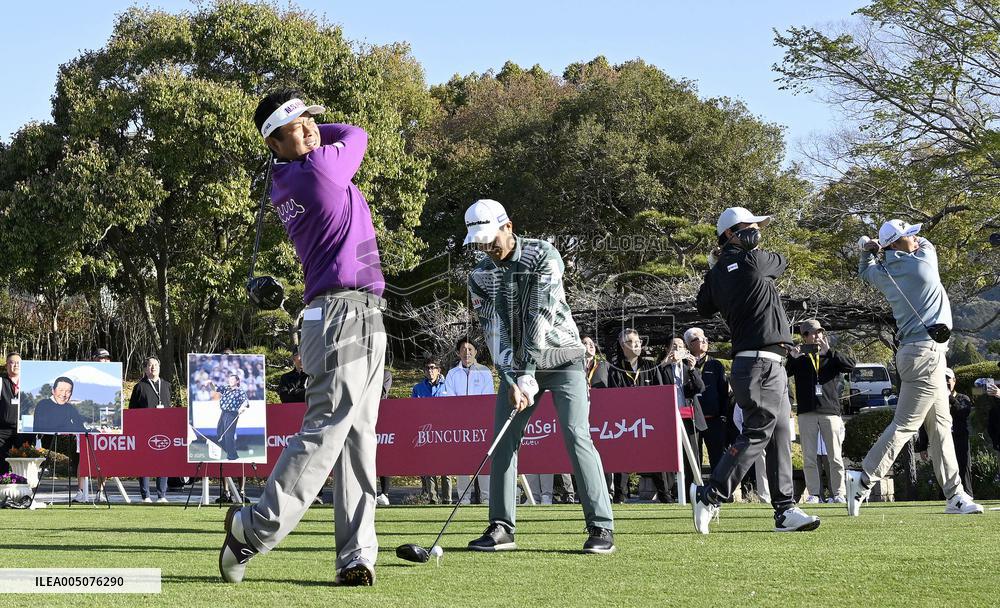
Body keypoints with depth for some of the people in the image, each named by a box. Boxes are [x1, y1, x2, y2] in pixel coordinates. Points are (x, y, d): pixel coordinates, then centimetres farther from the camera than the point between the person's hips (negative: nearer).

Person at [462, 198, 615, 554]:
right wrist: (513, 380, -19)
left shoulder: (544, 256, -13)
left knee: (576, 435, -16)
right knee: (504, 440, -3)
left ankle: (601, 527, -16)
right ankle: (501, 527, 4)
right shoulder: (480, 277, 1)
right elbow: (494, 332, -6)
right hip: (517, 365, 5)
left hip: (561, 356, -5)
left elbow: (541, 317, -20)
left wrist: (528, 374, -25)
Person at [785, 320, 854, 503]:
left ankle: (839, 493, 1)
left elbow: (850, 365, -5)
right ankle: (814, 494, 1)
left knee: (835, 457, -2)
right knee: (809, 458, -2)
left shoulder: (831, 357, 14)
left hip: (830, 412, 0)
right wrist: (792, 358, -15)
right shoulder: (799, 360, 12)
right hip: (807, 414, 0)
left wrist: (829, 351, -13)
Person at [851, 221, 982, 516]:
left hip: (912, 351, 8)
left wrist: (868, 249, 19)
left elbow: (865, 270, 31)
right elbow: (925, 243, 14)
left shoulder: (884, 274, 7)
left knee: (940, 425, 10)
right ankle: (864, 480, -15)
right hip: (926, 352, -8)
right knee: (905, 425, -10)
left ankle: (955, 496, 10)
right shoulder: (923, 262, -10)